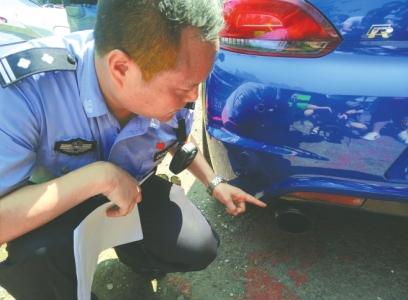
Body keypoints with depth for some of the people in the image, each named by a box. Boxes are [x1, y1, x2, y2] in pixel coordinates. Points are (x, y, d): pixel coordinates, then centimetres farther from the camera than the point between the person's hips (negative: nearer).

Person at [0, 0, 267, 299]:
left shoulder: (171, 88, -20)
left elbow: (179, 142, 4)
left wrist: (214, 183, 0)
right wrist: (97, 176, -42)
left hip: (135, 188, 4)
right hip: (55, 204, -2)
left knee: (199, 249, -12)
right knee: (33, 254, -34)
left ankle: (131, 247, 20)